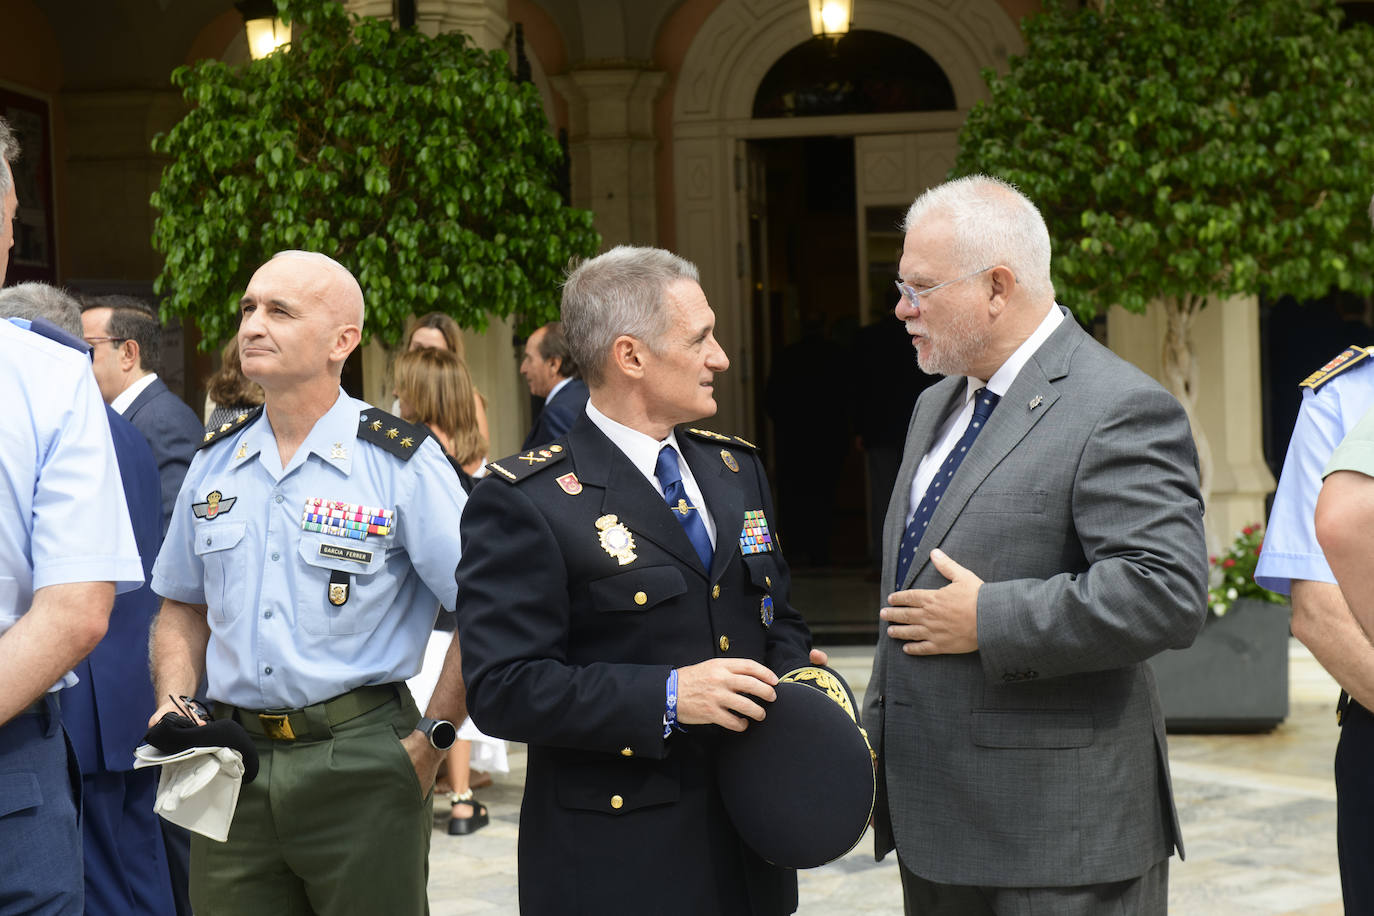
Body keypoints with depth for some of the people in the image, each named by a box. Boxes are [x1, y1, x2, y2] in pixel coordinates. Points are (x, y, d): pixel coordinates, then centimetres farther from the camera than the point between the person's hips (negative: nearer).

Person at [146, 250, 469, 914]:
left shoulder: (400, 461, -8)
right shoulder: (215, 460, 9)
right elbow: (183, 607, 19)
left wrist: (432, 741, -10)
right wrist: (174, 707, 4)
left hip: (359, 763, -4)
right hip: (232, 764, 4)